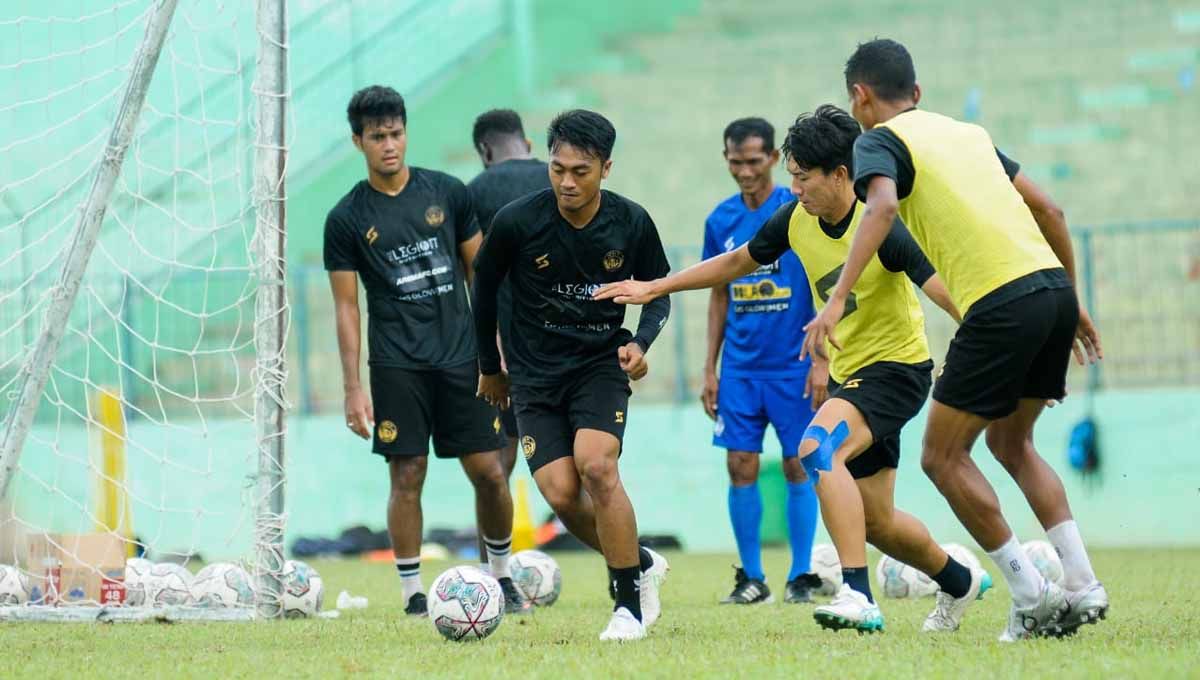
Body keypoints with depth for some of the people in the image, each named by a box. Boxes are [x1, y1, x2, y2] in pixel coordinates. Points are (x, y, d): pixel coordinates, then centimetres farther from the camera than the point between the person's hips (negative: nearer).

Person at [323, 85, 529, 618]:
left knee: (489, 472, 2)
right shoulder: (347, 219, 0)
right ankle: (414, 594, 5)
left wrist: (497, 346, 6)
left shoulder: (448, 193, 5)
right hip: (397, 367, -2)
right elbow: (346, 305, 2)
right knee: (407, 476, -4)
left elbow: (480, 271, 12)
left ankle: (503, 578, 19)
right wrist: (352, 388, -3)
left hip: (461, 357, 2)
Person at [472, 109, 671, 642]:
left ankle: (629, 602, -11)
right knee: (561, 495, -12)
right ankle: (641, 564, 17)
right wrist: (490, 367, 15)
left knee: (596, 466, -25)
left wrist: (640, 343, -11)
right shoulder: (516, 222, -12)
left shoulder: (631, 223, -8)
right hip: (534, 373, 1)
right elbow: (484, 287, 6)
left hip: (602, 362, -1)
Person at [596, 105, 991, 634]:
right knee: (873, 520, 13)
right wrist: (653, 288, 15)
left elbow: (943, 290, -29)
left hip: (897, 367, -8)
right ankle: (960, 582, 40)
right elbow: (737, 262, 15)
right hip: (848, 371, 8)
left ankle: (858, 596, -35)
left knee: (818, 448, -32)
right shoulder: (796, 220, -2)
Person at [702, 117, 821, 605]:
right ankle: (751, 578, 10)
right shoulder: (721, 220, 6)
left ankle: (801, 577, 9)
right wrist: (709, 370, 11)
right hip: (740, 367, 4)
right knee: (740, 467, 0)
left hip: (793, 364, -4)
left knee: (797, 467, 0)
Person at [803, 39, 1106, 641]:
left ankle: (1031, 598, 1)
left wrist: (837, 299, -24)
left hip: (1001, 304, -7)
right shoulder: (967, 133, 25)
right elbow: (1049, 211, 24)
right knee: (1011, 442, 23)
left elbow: (882, 206, -18)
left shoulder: (878, 142, 4)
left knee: (943, 456, 5)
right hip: (1053, 286, 7)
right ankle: (1083, 586, 12)